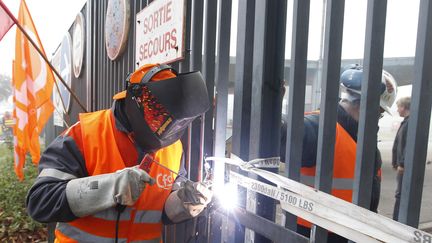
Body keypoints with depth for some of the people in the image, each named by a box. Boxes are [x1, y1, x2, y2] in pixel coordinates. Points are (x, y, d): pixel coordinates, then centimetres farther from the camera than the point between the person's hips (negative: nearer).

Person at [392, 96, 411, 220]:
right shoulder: (405, 122, 15)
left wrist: (402, 164, -23)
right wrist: (395, 162, 19)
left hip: (405, 166, -10)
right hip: (401, 164, 10)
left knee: (400, 195, -4)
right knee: (400, 194, 16)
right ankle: (397, 220, 25)